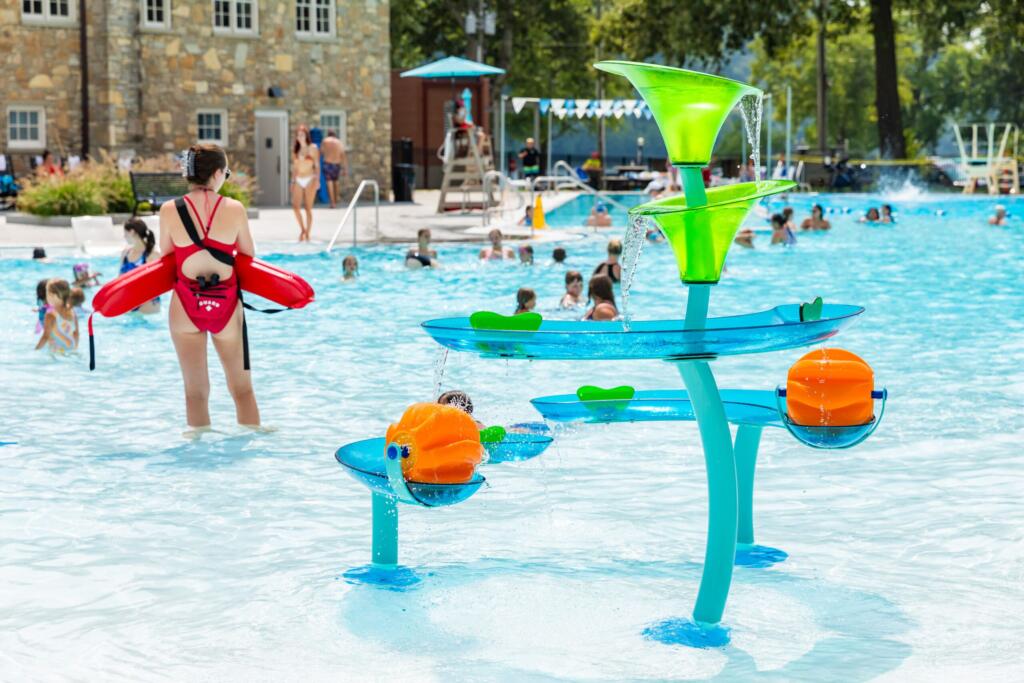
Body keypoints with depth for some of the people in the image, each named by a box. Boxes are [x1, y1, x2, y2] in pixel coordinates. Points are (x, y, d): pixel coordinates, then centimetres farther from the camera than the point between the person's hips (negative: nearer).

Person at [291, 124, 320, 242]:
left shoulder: (313, 148, -1)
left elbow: (317, 165, -2)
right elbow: (294, 166, 15)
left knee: (308, 208, -3)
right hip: (298, 180, 4)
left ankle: (307, 233, 4)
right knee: (296, 206, -8)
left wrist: (317, 180, -12)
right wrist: (293, 181, 12)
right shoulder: (295, 149, 11)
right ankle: (302, 229, 11)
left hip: (309, 179, -4)